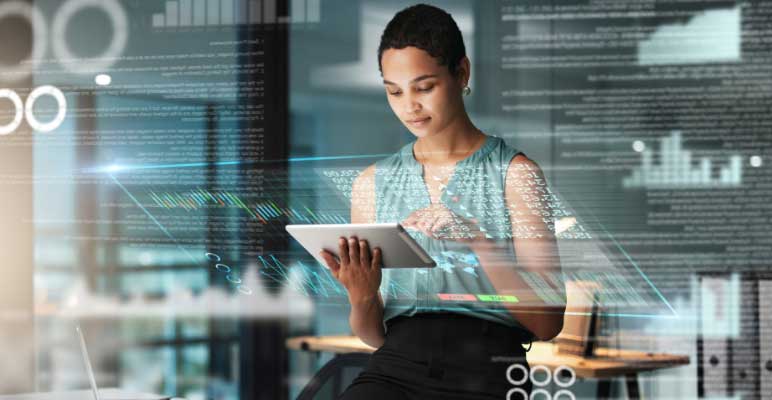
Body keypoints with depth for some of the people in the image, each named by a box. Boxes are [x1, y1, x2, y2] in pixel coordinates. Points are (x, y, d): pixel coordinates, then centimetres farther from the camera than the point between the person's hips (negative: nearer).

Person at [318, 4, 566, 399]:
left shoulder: (514, 173, 5)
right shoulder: (372, 184, 15)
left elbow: (547, 322, -2)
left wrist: (477, 239, -13)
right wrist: (361, 297, -5)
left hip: (485, 368, -3)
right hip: (397, 363, 3)